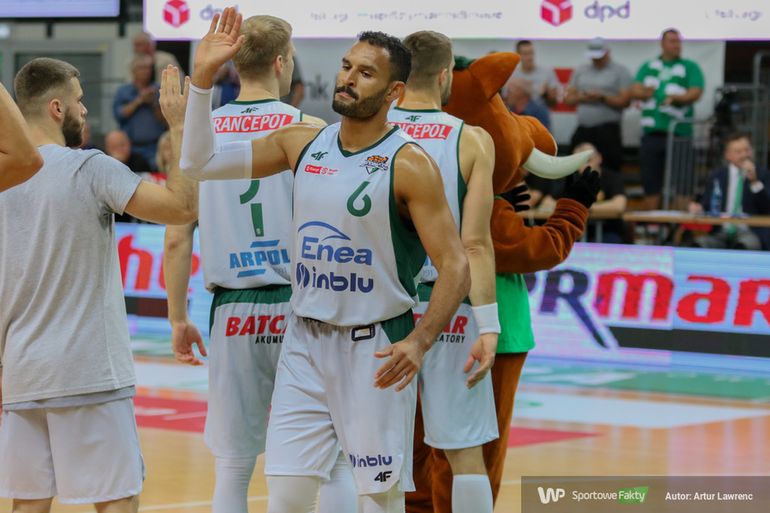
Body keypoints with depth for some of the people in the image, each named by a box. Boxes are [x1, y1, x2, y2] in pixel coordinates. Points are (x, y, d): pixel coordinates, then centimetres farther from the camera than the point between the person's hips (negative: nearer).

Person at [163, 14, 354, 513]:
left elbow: (176, 238, 2)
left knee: (233, 467, 9)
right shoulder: (307, 129, -5)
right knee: (335, 462, 7)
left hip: (233, 314, 3)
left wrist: (178, 319, 10)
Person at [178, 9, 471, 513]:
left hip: (375, 348, -5)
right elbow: (200, 163, 5)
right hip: (305, 342, 5)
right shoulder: (303, 143, 4)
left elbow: (455, 265, -15)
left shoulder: (408, 164, -12)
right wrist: (203, 77, -6)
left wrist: (419, 341, -29)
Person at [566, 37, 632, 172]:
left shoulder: (620, 71, 2)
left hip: (608, 130, -5)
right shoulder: (580, 71, 17)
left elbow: (625, 101, -6)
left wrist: (602, 97, -16)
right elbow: (568, 98, 15)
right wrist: (581, 98, -6)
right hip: (583, 129, 5)